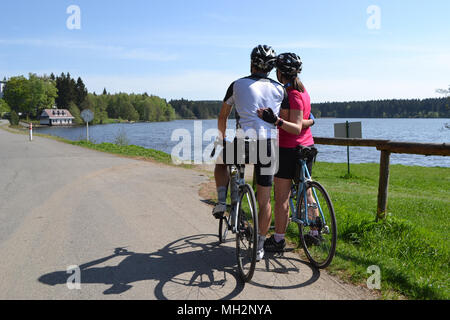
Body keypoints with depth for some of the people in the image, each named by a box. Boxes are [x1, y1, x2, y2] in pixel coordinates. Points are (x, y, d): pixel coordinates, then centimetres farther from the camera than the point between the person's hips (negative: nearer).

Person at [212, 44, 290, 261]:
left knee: (221, 162, 32)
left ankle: (222, 201, 12)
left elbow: (223, 116, 21)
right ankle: (259, 247, 18)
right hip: (270, 144, 2)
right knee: (264, 200, 12)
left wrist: (222, 137, 38)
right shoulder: (279, 89, 12)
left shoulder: (237, 85, 9)